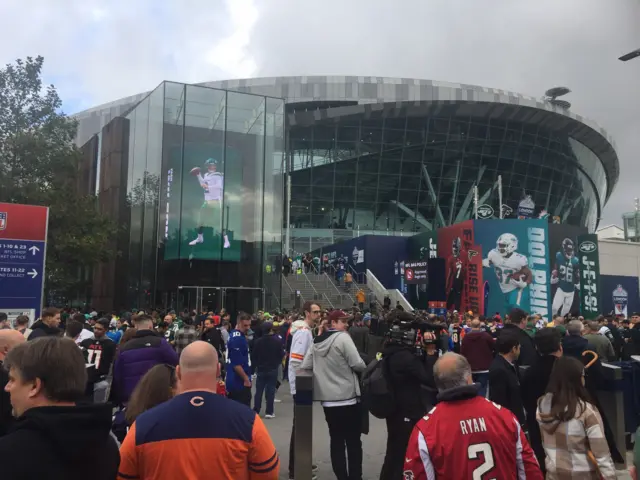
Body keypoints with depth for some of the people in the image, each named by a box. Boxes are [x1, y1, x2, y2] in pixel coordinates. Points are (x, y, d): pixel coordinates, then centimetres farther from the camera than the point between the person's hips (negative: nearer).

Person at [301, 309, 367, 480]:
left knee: (336, 441, 13)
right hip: (348, 397, -6)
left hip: (327, 399, 6)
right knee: (353, 442, 6)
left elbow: (305, 366, 6)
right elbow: (357, 364, -15)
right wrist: (364, 368, 5)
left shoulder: (316, 341, 7)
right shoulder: (343, 338, -12)